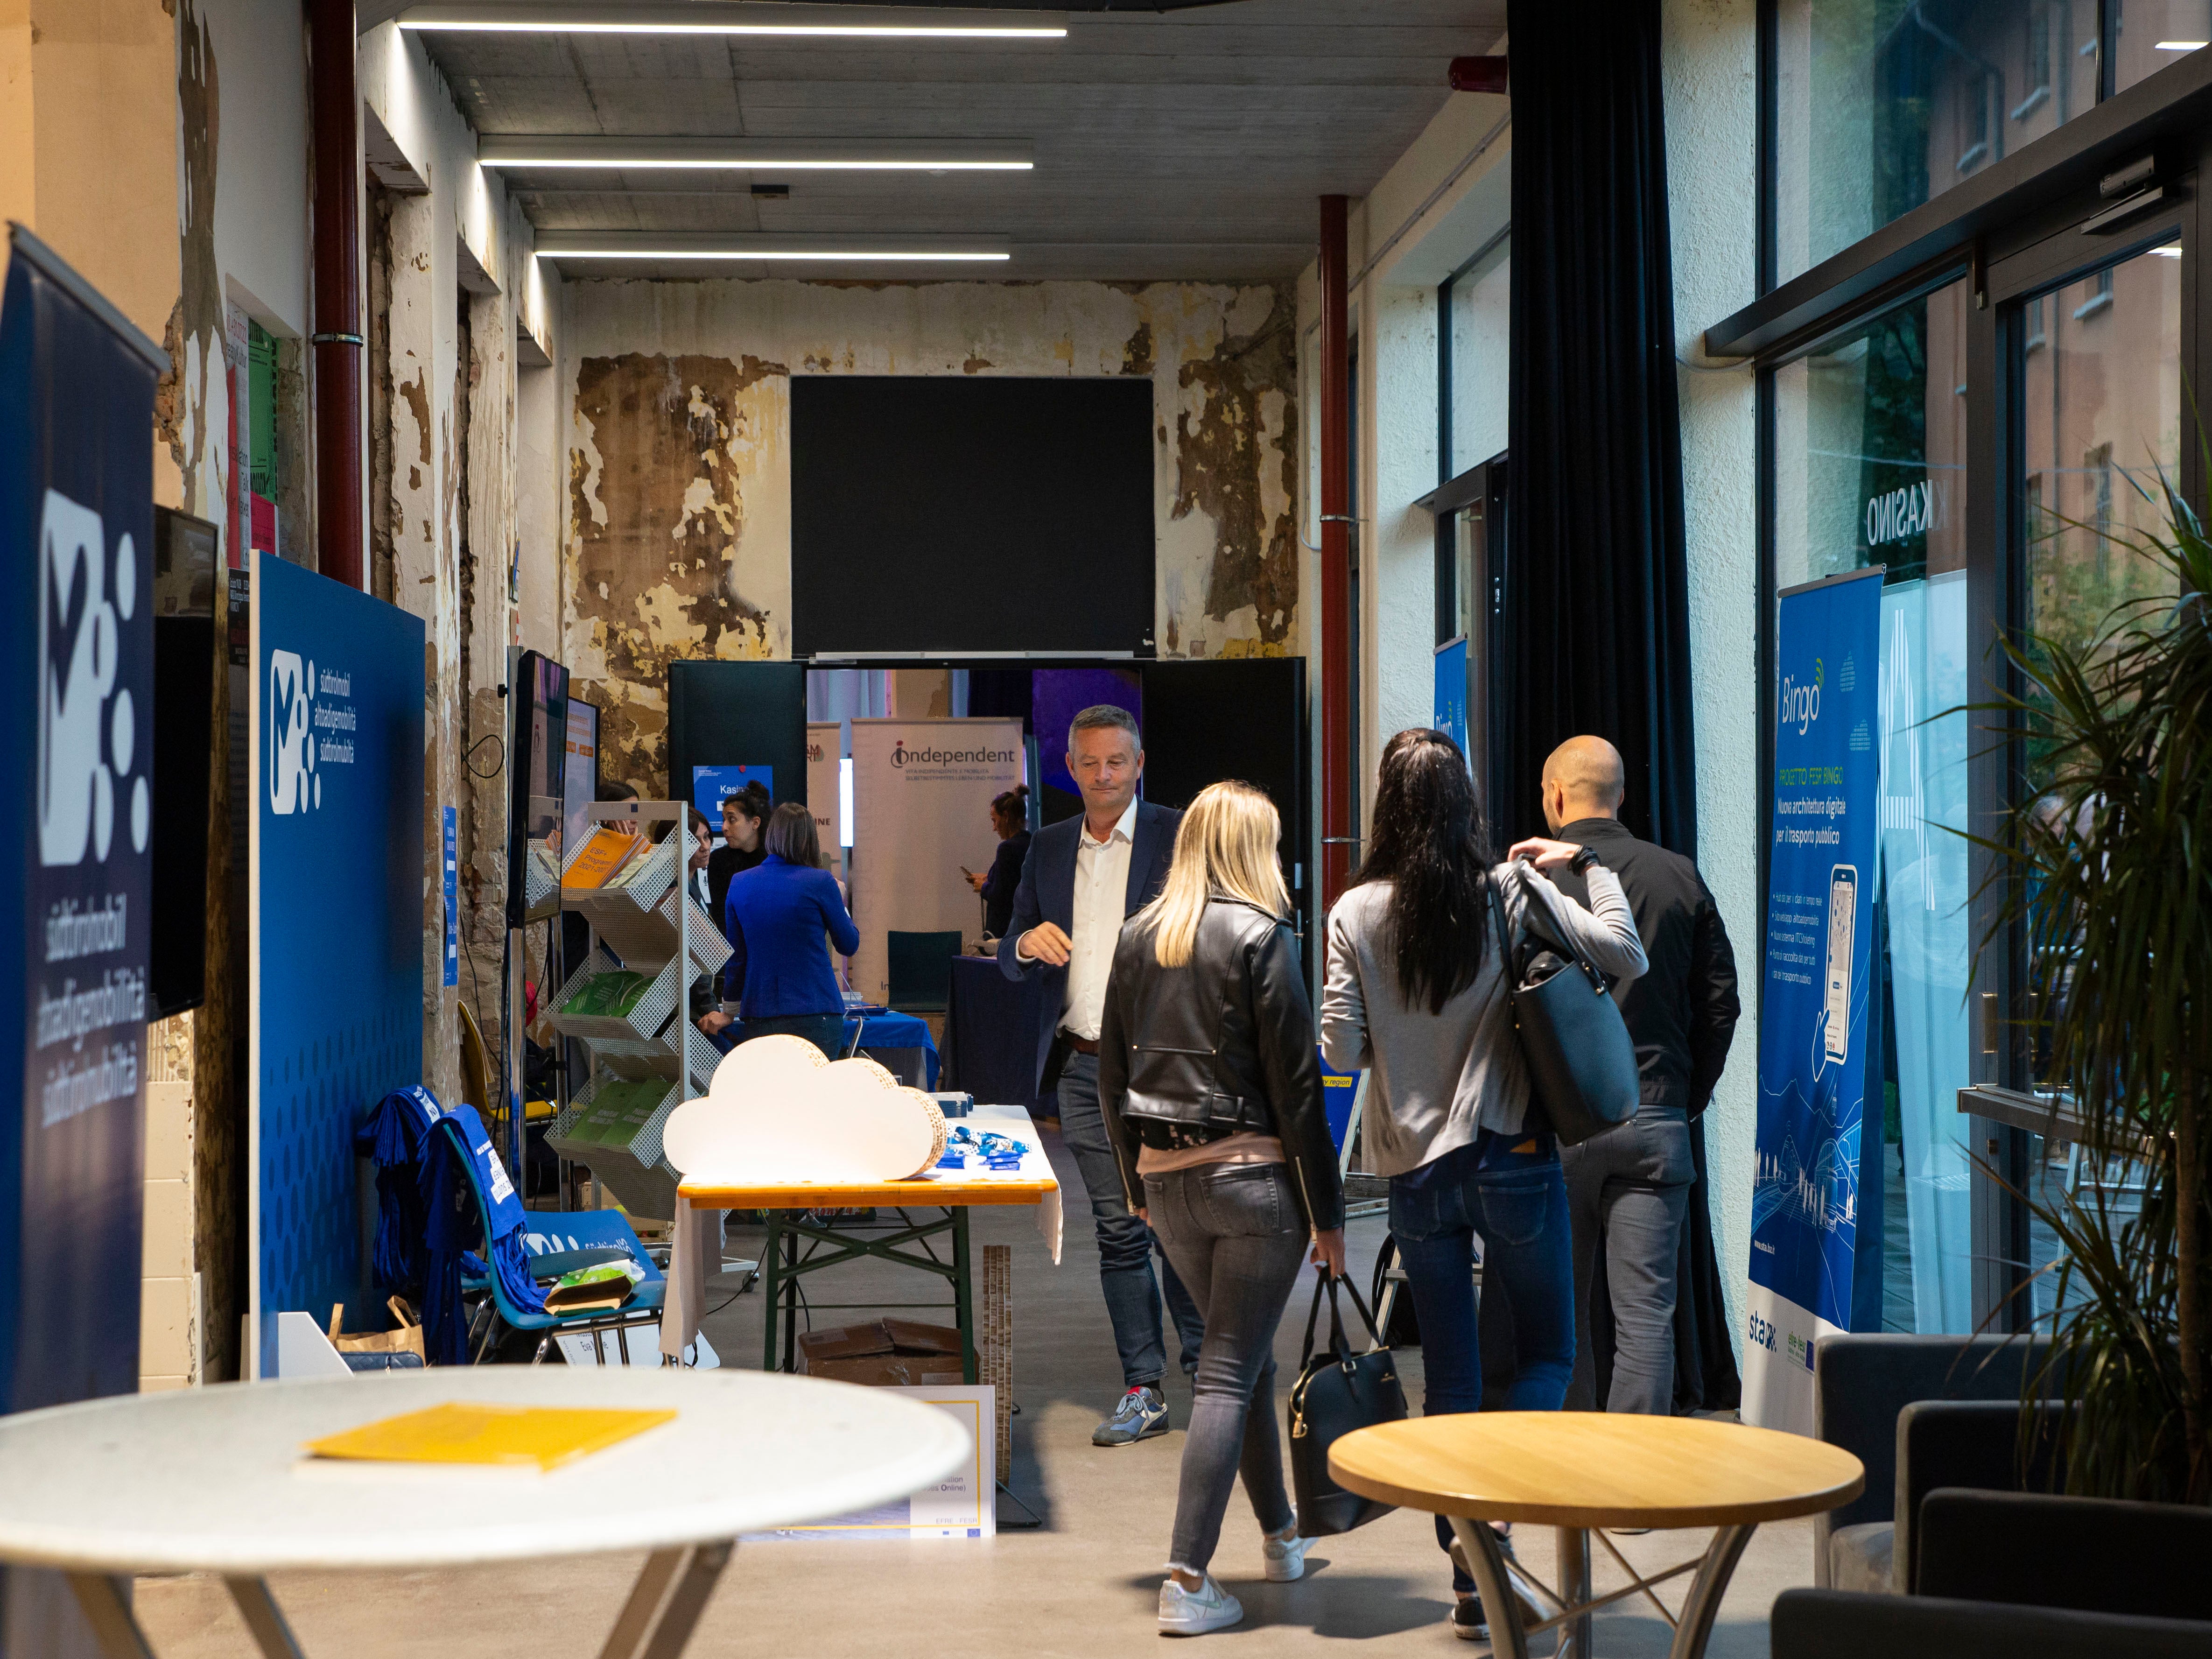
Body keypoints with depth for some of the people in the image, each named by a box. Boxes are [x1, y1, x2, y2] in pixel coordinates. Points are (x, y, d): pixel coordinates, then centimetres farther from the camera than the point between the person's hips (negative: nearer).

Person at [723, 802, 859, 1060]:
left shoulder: (739, 884, 5)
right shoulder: (820, 882, -5)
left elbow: (735, 957, 12)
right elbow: (849, 944, 7)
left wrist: (733, 1007, 25)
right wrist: (839, 900, 24)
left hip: (757, 1019, 3)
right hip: (815, 1016, -3)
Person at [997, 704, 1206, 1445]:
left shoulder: (1180, 836, 0)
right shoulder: (1048, 848, 14)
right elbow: (1011, 959, 16)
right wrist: (1027, 943, -7)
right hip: (1084, 1068, 4)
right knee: (1118, 1232, 6)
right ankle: (1143, 1391, 11)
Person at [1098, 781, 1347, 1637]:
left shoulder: (1138, 935, 7)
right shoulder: (1261, 936, -10)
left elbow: (1112, 1075, 11)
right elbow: (1296, 1084, -11)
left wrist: (1137, 1186, 20)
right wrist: (1326, 1212, -6)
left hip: (1166, 1177, 6)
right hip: (1252, 1174, -6)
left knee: (1244, 1353, 21)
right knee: (1230, 1371, -3)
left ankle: (1281, 1536, 33)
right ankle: (1187, 1580, -6)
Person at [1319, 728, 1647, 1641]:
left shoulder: (1356, 914, -5)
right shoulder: (1511, 893, -9)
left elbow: (1343, 1047, -5)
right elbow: (1626, 956, -8)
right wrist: (1590, 866, 5)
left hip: (1416, 1171, 2)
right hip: (1513, 1157, -2)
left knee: (1451, 1377, 11)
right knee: (1548, 1351, 13)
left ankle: (1473, 1583, 14)